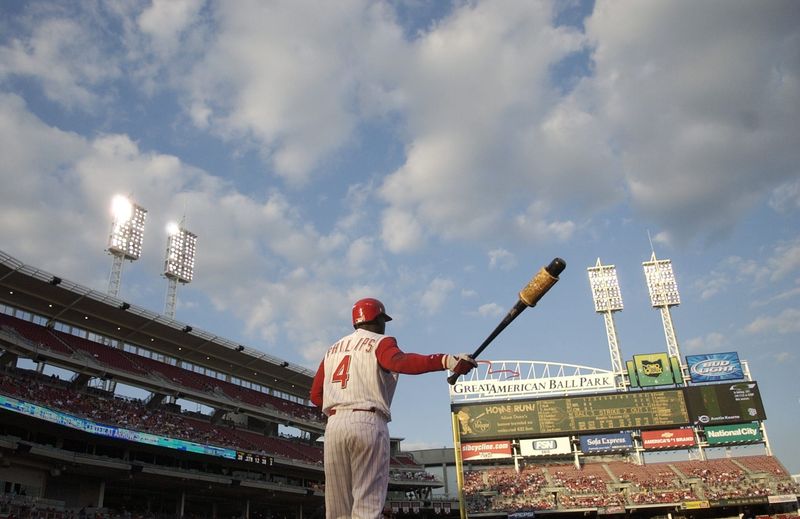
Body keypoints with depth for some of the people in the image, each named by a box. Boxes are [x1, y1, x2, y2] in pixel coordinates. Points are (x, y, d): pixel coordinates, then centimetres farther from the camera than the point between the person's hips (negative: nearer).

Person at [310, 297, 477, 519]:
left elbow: (316, 395, 18)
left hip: (333, 425, 5)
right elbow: (399, 362, -19)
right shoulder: (381, 342, 6)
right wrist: (445, 360, -31)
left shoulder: (333, 349, 24)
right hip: (368, 423, -5)